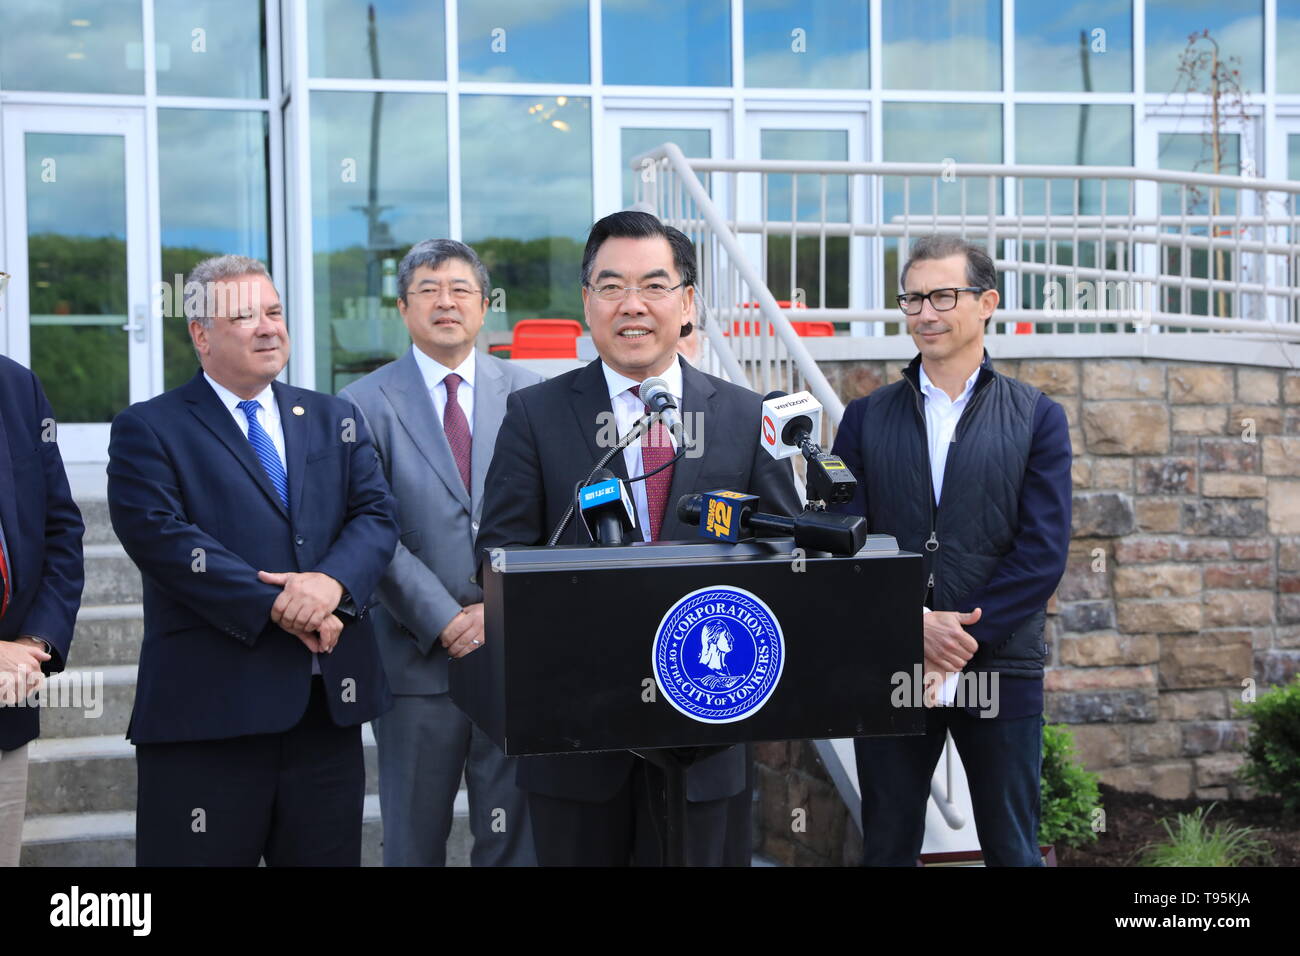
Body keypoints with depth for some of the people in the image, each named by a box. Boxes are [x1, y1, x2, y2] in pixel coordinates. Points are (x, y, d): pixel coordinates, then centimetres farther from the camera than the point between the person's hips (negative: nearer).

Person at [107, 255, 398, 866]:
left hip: (329, 701, 4)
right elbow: (161, 537, -12)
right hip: (208, 706, -4)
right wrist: (278, 607, -18)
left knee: (327, 855, 11)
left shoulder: (335, 420, 16)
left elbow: (375, 515, 5)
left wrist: (333, 581, -16)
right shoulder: (148, 431, 1)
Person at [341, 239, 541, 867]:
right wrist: (444, 620, -12)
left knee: (514, 837, 7)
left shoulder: (528, 393, 6)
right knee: (414, 843, 10)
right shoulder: (366, 404, 1)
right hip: (417, 656, -1)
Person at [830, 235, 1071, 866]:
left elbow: (1043, 553, -5)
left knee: (1012, 850, 7)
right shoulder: (866, 417, 8)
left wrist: (964, 640, -13)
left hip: (999, 670, -1)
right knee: (887, 848, 10)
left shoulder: (1037, 418, 4)